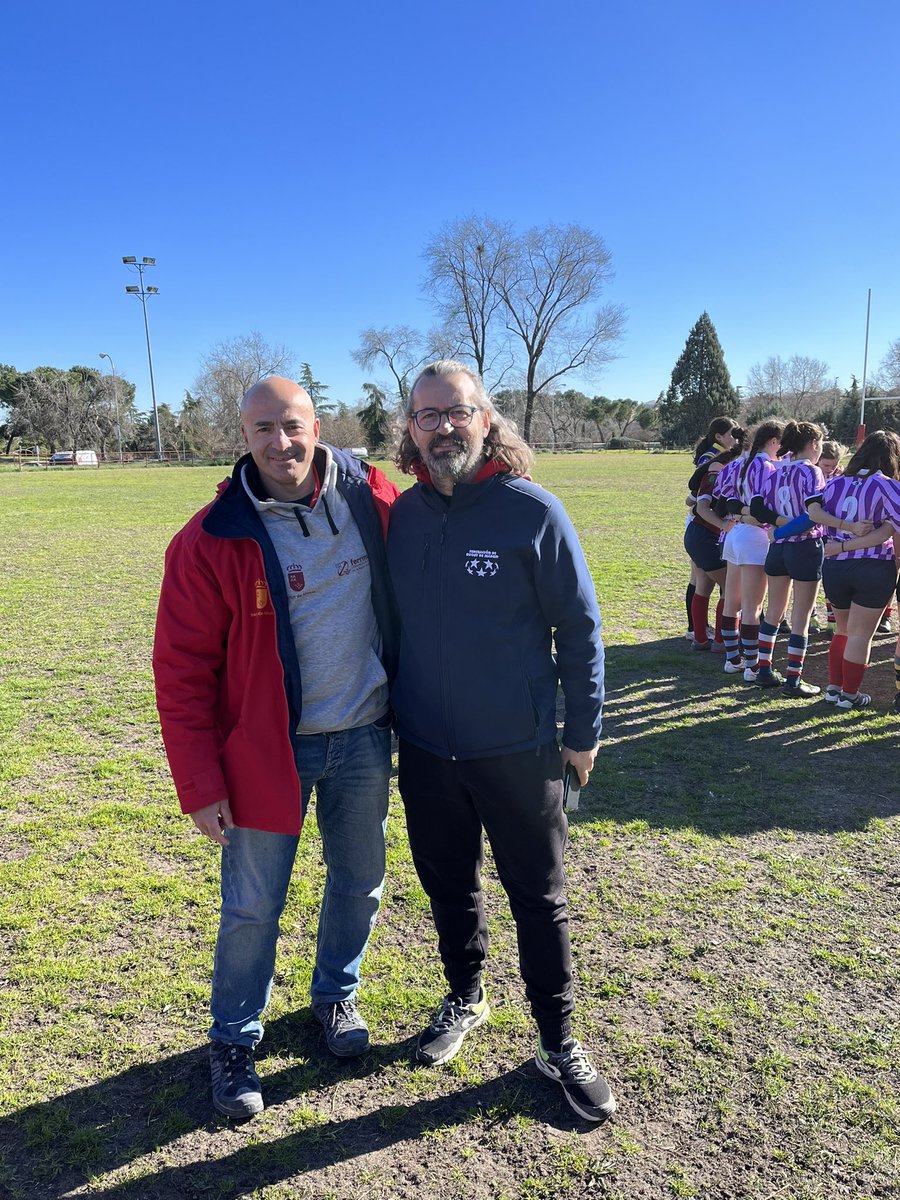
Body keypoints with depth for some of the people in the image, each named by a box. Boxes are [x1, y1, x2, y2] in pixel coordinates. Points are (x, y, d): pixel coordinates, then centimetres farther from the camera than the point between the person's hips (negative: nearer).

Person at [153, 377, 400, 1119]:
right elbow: (183, 670, -10)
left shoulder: (371, 499, -5)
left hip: (364, 738, 3)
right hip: (269, 748, -3)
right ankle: (235, 1040, 36)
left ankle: (336, 995, 46)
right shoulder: (213, 540, -14)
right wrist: (201, 785, -10)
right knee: (252, 908, 10)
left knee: (359, 883, 19)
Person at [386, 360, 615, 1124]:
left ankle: (558, 1041, 32)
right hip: (425, 749, 4)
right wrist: (387, 713, 13)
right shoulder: (402, 516, -1)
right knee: (448, 885, 21)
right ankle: (465, 998, 46)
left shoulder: (532, 511, -13)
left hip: (518, 751, -3)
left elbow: (579, 627, -8)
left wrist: (584, 730, -4)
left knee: (539, 897, 12)